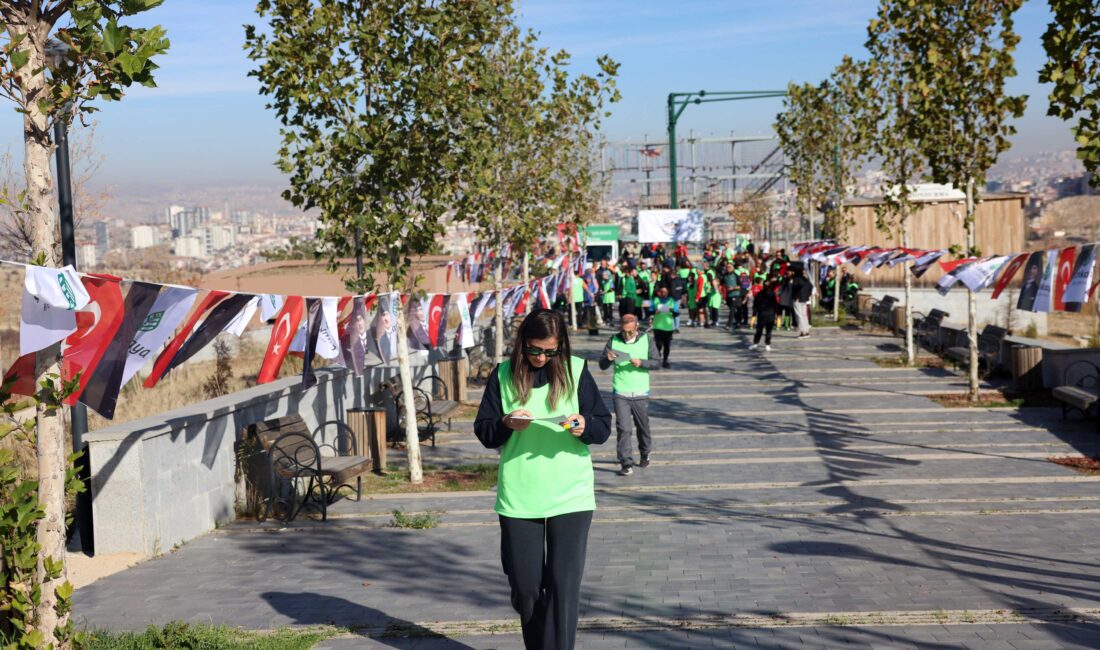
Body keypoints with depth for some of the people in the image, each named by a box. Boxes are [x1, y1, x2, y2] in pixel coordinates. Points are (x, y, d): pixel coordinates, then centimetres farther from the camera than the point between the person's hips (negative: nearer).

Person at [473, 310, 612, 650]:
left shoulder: (576, 370, -1)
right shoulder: (504, 374, 1)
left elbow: (604, 427, 1)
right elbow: (483, 431, 3)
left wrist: (584, 426, -21)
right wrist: (507, 424, -17)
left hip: (571, 496, -1)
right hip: (518, 497, 1)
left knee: (563, 585, -6)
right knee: (524, 585, 9)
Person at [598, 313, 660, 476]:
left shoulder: (647, 340, 1)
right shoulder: (614, 340, 1)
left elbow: (657, 362, -2)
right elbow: (602, 365, 1)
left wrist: (641, 363, -20)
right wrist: (608, 359, -21)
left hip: (641, 393, 1)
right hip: (620, 393, -1)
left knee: (643, 426, 15)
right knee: (623, 428, -9)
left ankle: (645, 453, 38)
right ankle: (626, 463, -7)